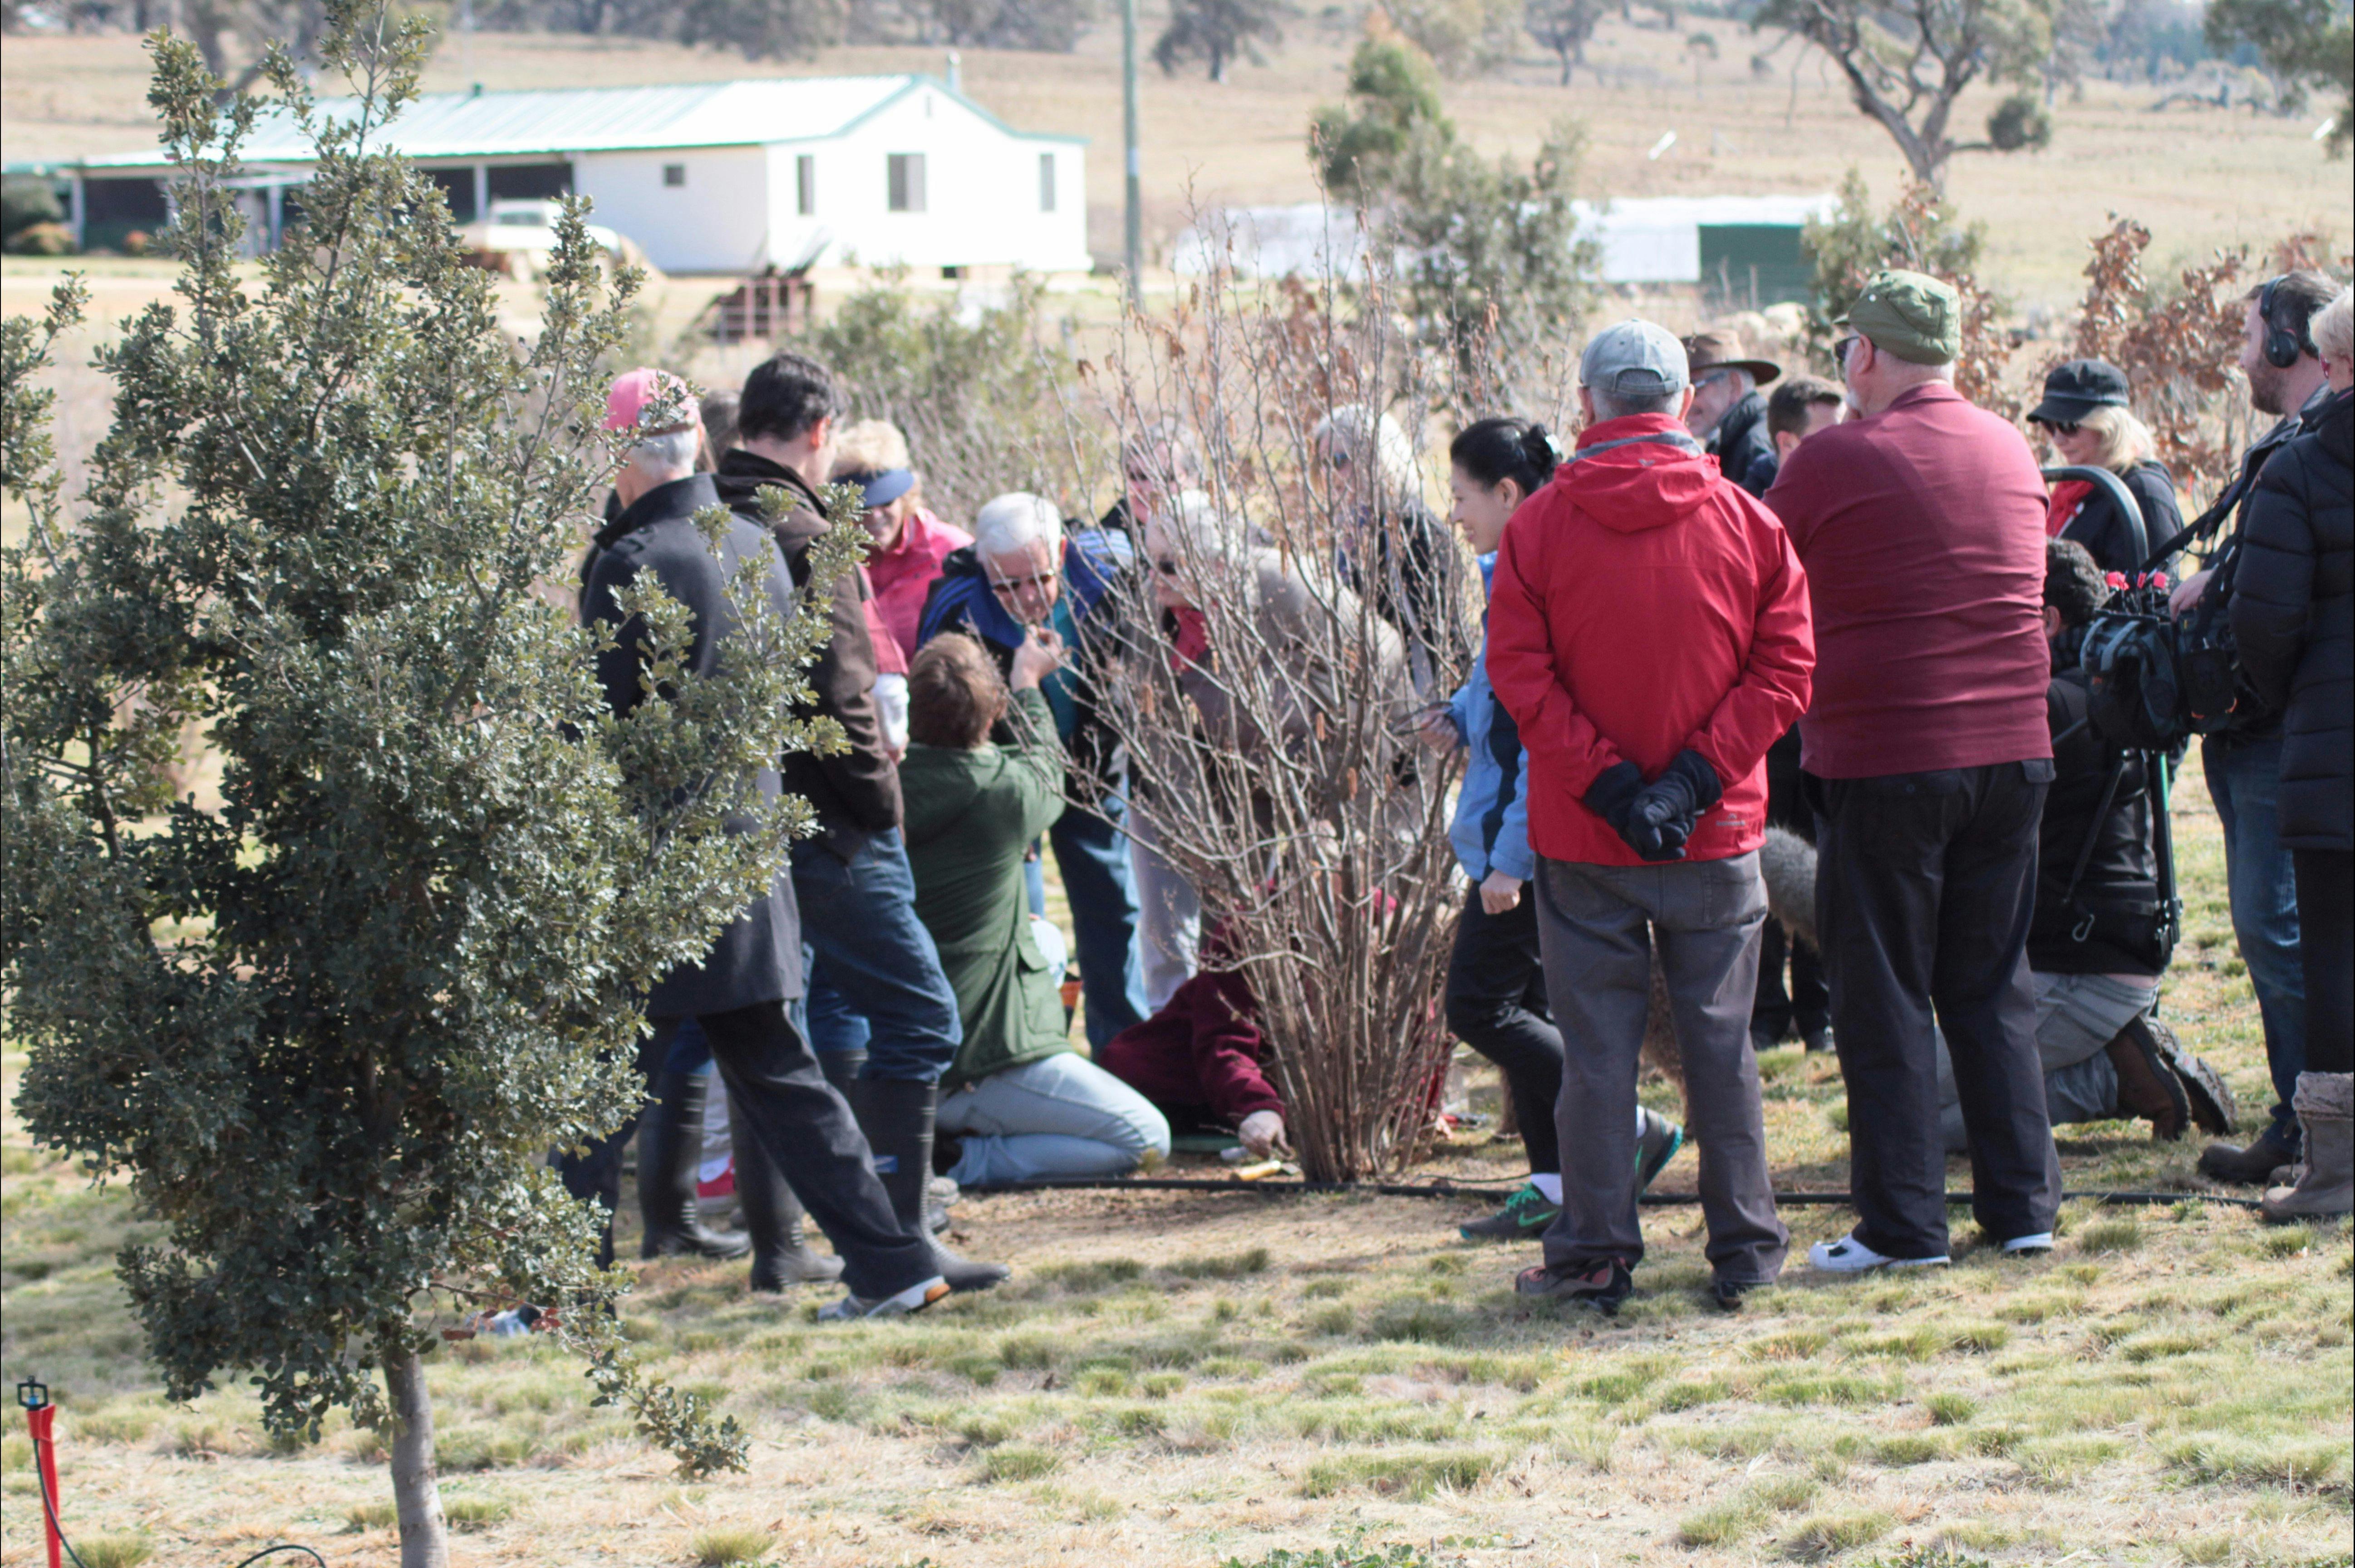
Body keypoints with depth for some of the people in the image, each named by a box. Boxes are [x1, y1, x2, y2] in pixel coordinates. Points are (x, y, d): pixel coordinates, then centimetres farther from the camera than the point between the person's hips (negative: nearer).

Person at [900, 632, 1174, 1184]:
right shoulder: (1006, 792, -17)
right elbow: (1045, 766, 10)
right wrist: (1027, 682, 27)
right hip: (979, 1052, -7)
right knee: (1147, 1139, 2)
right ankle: (976, 1161, -11)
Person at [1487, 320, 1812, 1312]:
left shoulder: (1541, 524, -4)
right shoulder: (1749, 522, 0)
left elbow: (1520, 675, -9)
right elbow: (1783, 671, -5)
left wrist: (1606, 784, -10)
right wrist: (1695, 778, -8)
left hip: (1582, 844, -1)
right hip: (1718, 840, 1)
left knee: (1596, 1049, 4)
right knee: (1721, 1043, 8)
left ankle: (1596, 1256, 6)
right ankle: (1744, 1251, 12)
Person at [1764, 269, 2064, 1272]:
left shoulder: (1834, 463, -10)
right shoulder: (2011, 454, 7)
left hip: (1881, 763, -5)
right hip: (2012, 750, 5)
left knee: (1883, 998, 3)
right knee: (1993, 987, 14)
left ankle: (1902, 1225, 3)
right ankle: (2023, 1206, 14)